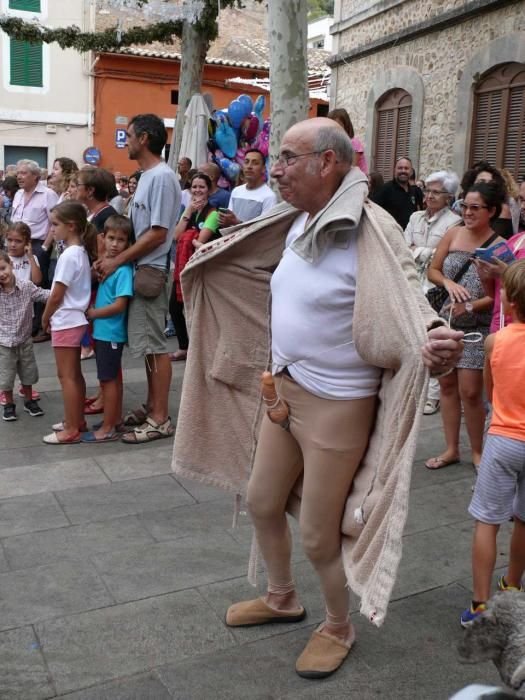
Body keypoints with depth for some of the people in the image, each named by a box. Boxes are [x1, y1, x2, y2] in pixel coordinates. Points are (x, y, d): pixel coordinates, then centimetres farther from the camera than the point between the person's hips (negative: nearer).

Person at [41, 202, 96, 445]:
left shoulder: (68, 256, -19)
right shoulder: (81, 252, 8)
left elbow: (56, 296, -17)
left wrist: (45, 318, -2)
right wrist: (51, 316, 13)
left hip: (65, 321, -9)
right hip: (75, 319, 9)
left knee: (66, 376, -3)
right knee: (74, 374, 16)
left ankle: (71, 430, 4)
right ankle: (77, 420, 26)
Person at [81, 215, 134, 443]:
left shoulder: (123, 270, -18)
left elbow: (119, 305, -22)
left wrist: (92, 313, -13)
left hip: (110, 333, -9)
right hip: (102, 331, 9)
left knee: (108, 379, -1)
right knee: (113, 377, 18)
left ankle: (108, 429, 8)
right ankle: (116, 418, 30)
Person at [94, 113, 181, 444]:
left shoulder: (162, 177, -15)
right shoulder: (147, 176, 15)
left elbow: (157, 234, -20)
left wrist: (116, 261, -17)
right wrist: (114, 259, 5)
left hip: (151, 271, -10)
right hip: (140, 269, 10)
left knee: (154, 345, -4)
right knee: (148, 342, 14)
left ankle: (161, 419, 4)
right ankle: (152, 407, 24)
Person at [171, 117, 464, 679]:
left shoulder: (370, 232, -22)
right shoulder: (298, 222, 2)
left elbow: (410, 311, -27)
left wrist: (436, 345, -48)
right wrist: (205, 265, 25)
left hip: (337, 404, -8)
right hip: (283, 389, 8)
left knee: (317, 536, 6)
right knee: (262, 502, 21)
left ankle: (338, 628, 37)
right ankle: (282, 599, 49)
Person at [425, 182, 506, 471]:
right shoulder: (453, 234, 3)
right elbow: (432, 270, 8)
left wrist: (470, 306, -19)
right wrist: (448, 282, -11)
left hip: (476, 328, -4)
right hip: (445, 321, 4)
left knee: (470, 392, -2)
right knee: (447, 385, 11)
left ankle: (477, 452, 20)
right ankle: (451, 449, 26)